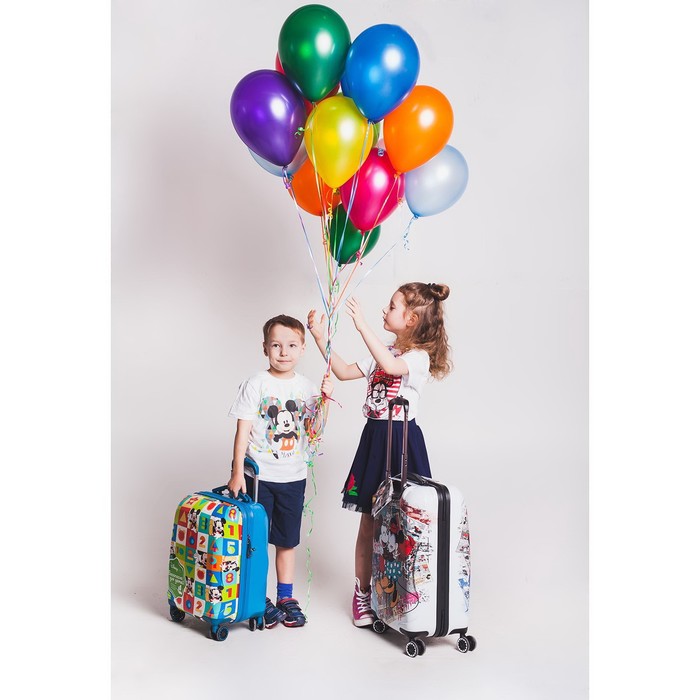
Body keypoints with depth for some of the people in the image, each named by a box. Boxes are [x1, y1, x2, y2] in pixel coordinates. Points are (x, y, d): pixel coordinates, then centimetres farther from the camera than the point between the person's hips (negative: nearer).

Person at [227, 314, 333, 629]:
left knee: (287, 540, 14)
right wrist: (237, 472, -13)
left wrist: (326, 399, -11)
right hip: (259, 475, -3)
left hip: (293, 476, 3)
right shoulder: (256, 384, -8)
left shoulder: (306, 387, 3)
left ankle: (286, 597, 26)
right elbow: (243, 431, -9)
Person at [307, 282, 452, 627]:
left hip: (403, 439, -6)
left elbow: (391, 366, -32)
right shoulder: (383, 352, 14)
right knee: (369, 521, 9)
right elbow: (345, 372, 15)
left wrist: (362, 326, -34)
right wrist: (321, 339, 9)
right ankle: (362, 592, 20)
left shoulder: (419, 356, -10)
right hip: (375, 437, 6)